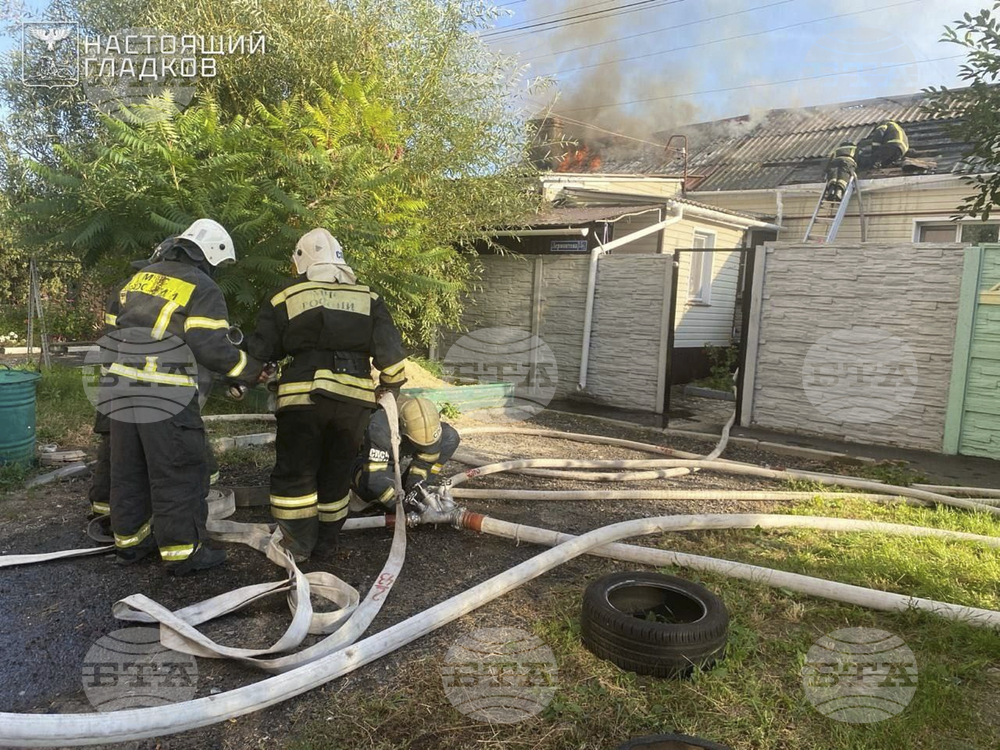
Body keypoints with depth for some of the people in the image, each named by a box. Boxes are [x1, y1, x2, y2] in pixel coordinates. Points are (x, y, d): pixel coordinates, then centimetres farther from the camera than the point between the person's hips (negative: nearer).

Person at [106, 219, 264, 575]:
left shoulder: (139, 278, 15)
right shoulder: (203, 289, -8)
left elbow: (114, 331, 21)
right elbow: (213, 348, -17)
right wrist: (255, 372, -6)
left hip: (120, 390, 8)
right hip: (167, 397, -7)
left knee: (128, 470, 18)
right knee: (179, 475, 2)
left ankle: (129, 539, 31)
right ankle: (182, 552, 8)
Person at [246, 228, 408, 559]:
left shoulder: (285, 296, 6)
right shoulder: (367, 297, 10)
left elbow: (261, 351, 8)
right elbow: (389, 348, 6)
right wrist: (392, 384, 21)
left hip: (303, 395, -2)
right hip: (355, 397, 3)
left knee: (294, 471, 9)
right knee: (336, 470, 17)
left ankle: (297, 543, 11)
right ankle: (327, 536, 27)